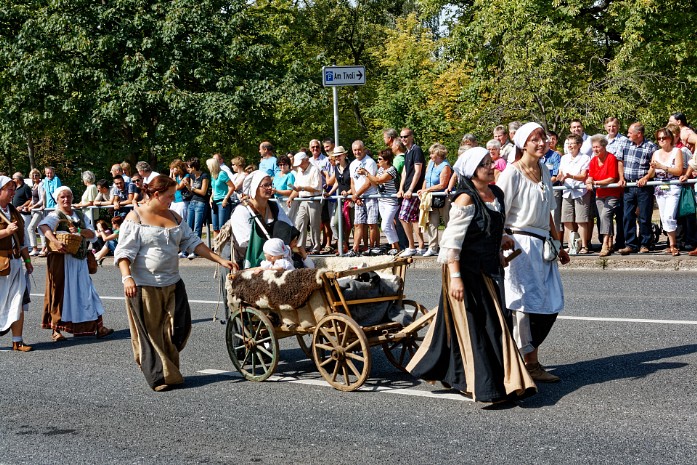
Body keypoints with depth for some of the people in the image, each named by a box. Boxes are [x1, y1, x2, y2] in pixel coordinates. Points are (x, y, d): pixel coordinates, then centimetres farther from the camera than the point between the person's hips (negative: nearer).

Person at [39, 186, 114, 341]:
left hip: (80, 260, 5)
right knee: (61, 292, -3)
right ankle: (56, 330, 4)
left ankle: (97, 327, 6)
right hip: (62, 259, -5)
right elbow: (44, 226, -25)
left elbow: (93, 235, 7)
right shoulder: (55, 215, -3)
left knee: (85, 291, 6)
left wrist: (78, 231, -12)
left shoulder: (81, 215, 15)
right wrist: (55, 241, -40)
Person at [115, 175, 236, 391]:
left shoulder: (174, 217, 12)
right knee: (150, 333, -1)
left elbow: (193, 242, 14)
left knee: (178, 329, 6)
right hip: (144, 286, -6)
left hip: (172, 284, 6)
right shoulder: (136, 217, -7)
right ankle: (160, 377, 5)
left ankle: (169, 369, 22)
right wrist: (127, 277, -27)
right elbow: (124, 251, -12)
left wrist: (220, 260, 7)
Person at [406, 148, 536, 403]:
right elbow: (452, 240, -18)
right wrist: (455, 277, -23)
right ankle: (487, 385, 0)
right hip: (467, 271, -9)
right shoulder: (465, 199, -16)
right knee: (475, 325, -4)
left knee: (495, 322, 13)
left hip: (489, 269, 9)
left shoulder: (496, 194, 8)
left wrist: (501, 239, 5)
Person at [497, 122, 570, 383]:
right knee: (528, 303, -4)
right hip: (520, 242, -8)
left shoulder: (544, 171, 13)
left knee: (552, 304, 7)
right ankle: (531, 364, 5)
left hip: (543, 244, 8)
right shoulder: (512, 173, -10)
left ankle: (525, 352, 19)